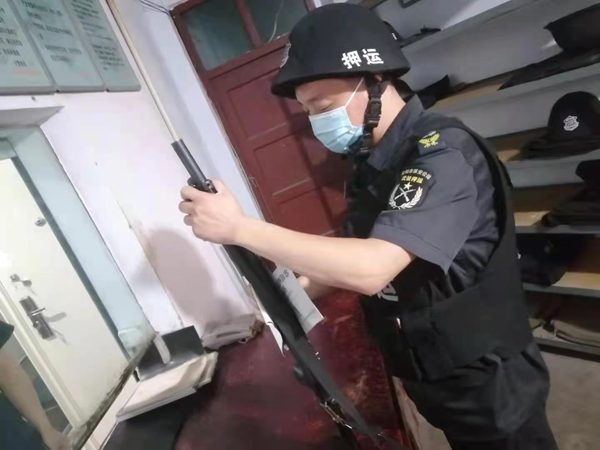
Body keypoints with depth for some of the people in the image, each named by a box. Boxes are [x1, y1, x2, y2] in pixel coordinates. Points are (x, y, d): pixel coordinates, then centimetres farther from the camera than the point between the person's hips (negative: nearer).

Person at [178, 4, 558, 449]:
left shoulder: (443, 153, -25)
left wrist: (239, 227, -31)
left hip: (487, 387, -7)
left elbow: (371, 268, -36)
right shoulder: (373, 163, 2)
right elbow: (351, 254, 9)